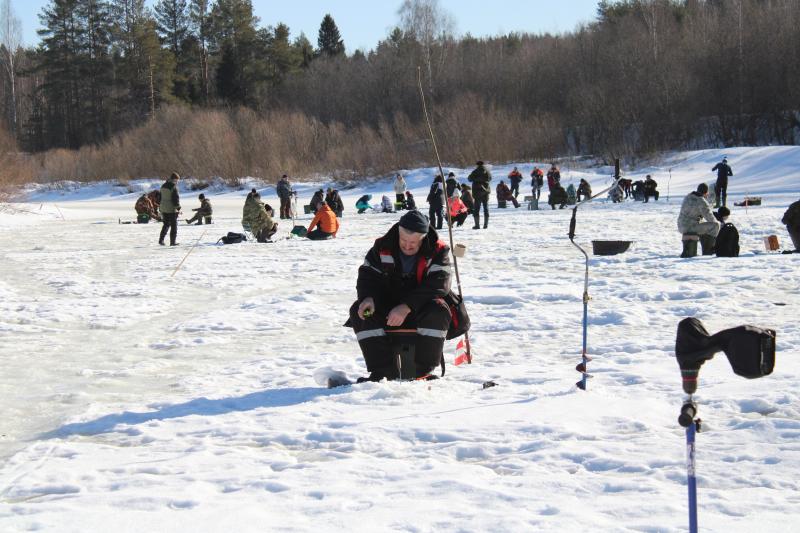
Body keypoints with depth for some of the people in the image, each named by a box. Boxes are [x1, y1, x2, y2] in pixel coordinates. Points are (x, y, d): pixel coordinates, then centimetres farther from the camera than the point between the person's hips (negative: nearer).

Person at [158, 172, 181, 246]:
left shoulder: (163, 186, 10)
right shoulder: (174, 187, -16)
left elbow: (161, 197, 16)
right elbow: (176, 198, -17)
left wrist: (160, 207, 22)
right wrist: (178, 208, -11)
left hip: (163, 209, 7)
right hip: (172, 209, -7)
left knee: (166, 224, 18)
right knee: (174, 225, 2)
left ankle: (161, 239, 10)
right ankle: (173, 241, 3)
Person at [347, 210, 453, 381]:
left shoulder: (437, 252, -11)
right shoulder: (382, 248, -3)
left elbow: (438, 285, -23)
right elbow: (367, 276, -3)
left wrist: (407, 307, -34)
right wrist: (368, 298, -28)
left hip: (420, 311, -3)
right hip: (387, 307, 3)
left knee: (439, 311, -35)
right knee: (359, 311, -22)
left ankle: (425, 371, -26)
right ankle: (383, 371, -25)